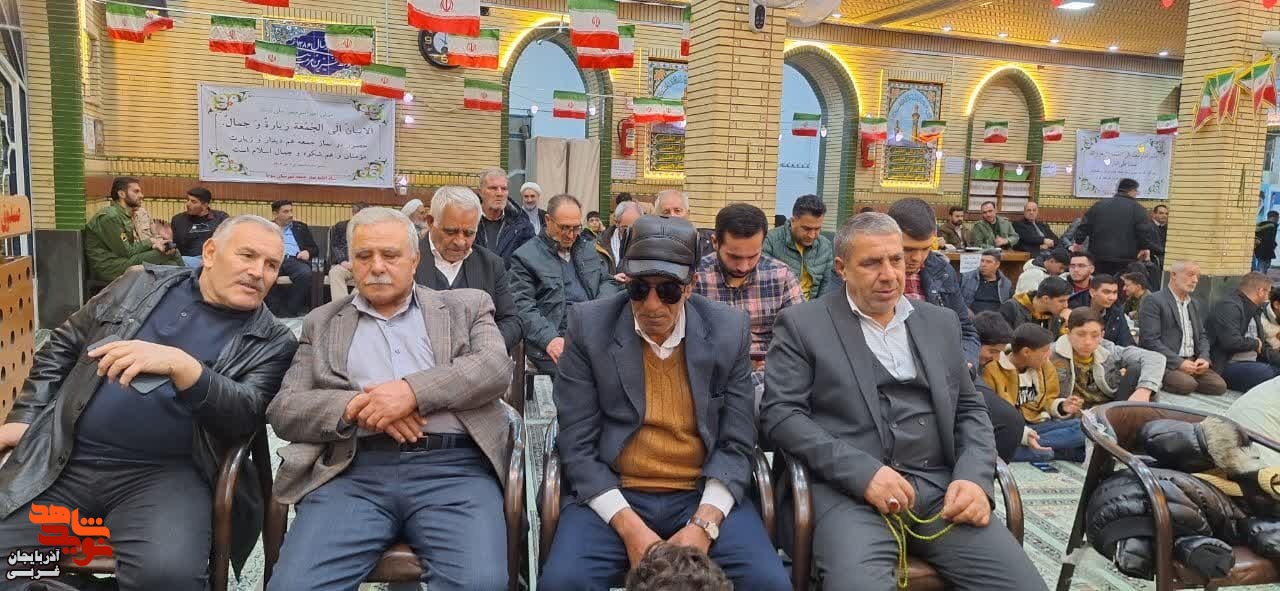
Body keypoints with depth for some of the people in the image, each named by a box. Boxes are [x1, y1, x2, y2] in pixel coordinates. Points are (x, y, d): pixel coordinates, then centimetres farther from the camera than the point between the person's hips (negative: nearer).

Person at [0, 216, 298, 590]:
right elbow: (63, 347, 19)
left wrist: (181, 366, -26)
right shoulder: (142, 284, 10)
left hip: (165, 473, -3)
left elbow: (246, 416, -12)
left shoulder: (273, 342, 0)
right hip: (61, 459, 3)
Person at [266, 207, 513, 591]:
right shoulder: (322, 322, 20)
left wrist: (414, 391, -15)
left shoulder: (465, 307, 17)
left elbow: (496, 367, -1)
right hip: (353, 471, 2)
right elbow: (283, 409, 11)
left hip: (453, 466, -1)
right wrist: (356, 406, -9)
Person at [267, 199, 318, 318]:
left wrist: (307, 252, -1)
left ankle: (292, 311, -30)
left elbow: (315, 248, 22)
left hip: (295, 260, 1)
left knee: (305, 274, -36)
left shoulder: (300, 227, 28)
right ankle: (278, 312, -31)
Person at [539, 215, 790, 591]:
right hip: (613, 495, -1)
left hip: (705, 495, 1)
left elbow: (736, 444, 0)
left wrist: (704, 523, -14)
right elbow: (577, 445, -6)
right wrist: (629, 527, -16)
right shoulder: (589, 326, -6)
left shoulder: (729, 331, -2)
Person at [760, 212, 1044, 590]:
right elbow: (779, 414, -5)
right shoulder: (803, 324, 3)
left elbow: (969, 409, 18)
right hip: (848, 490, -4)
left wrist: (974, 477, -2)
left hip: (941, 488, 5)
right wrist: (863, 472, -17)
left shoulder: (940, 322, 17)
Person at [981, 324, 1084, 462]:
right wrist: (1020, 433, -28)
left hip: (1038, 425, 5)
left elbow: (1047, 401, 15)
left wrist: (1061, 406, -8)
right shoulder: (992, 371, -14)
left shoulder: (1046, 367, 7)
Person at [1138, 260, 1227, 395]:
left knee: (1219, 386, -16)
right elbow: (1150, 340, -14)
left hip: (1193, 362, 8)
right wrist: (1178, 362, -19)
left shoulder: (1194, 305, 21)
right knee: (1187, 384, -32)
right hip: (1166, 363, -8)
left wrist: (1203, 358, -1)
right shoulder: (1153, 301, -6)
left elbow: (1202, 336, 21)